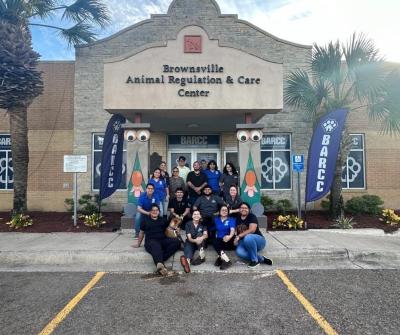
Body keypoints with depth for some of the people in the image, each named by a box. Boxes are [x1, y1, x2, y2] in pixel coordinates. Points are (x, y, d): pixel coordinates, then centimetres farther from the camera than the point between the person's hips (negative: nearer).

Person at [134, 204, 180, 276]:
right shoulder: (145, 220, 18)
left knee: (176, 241, -27)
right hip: (151, 241, -4)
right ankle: (160, 265, -71)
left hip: (163, 240, 4)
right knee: (156, 247, -41)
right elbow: (141, 233, 25)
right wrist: (138, 244, 28)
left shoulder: (163, 220, 24)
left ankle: (159, 260, -37)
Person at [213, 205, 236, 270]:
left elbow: (232, 229, -16)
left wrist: (230, 236, -39)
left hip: (229, 241, -3)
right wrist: (216, 237, 2)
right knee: (214, 241, -31)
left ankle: (220, 257, -28)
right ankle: (226, 260, -37)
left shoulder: (231, 219, 2)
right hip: (219, 241, 3)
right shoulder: (216, 219, 15)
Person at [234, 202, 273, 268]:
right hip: (244, 242, 5)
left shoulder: (252, 216, -10)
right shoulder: (238, 218, 9)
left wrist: (239, 236, -26)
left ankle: (255, 260, -21)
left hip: (258, 241, -4)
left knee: (248, 237, -41)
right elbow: (236, 230, 14)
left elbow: (252, 230, -24)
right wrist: (236, 238, -7)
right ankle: (261, 259, -16)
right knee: (239, 252, -32)